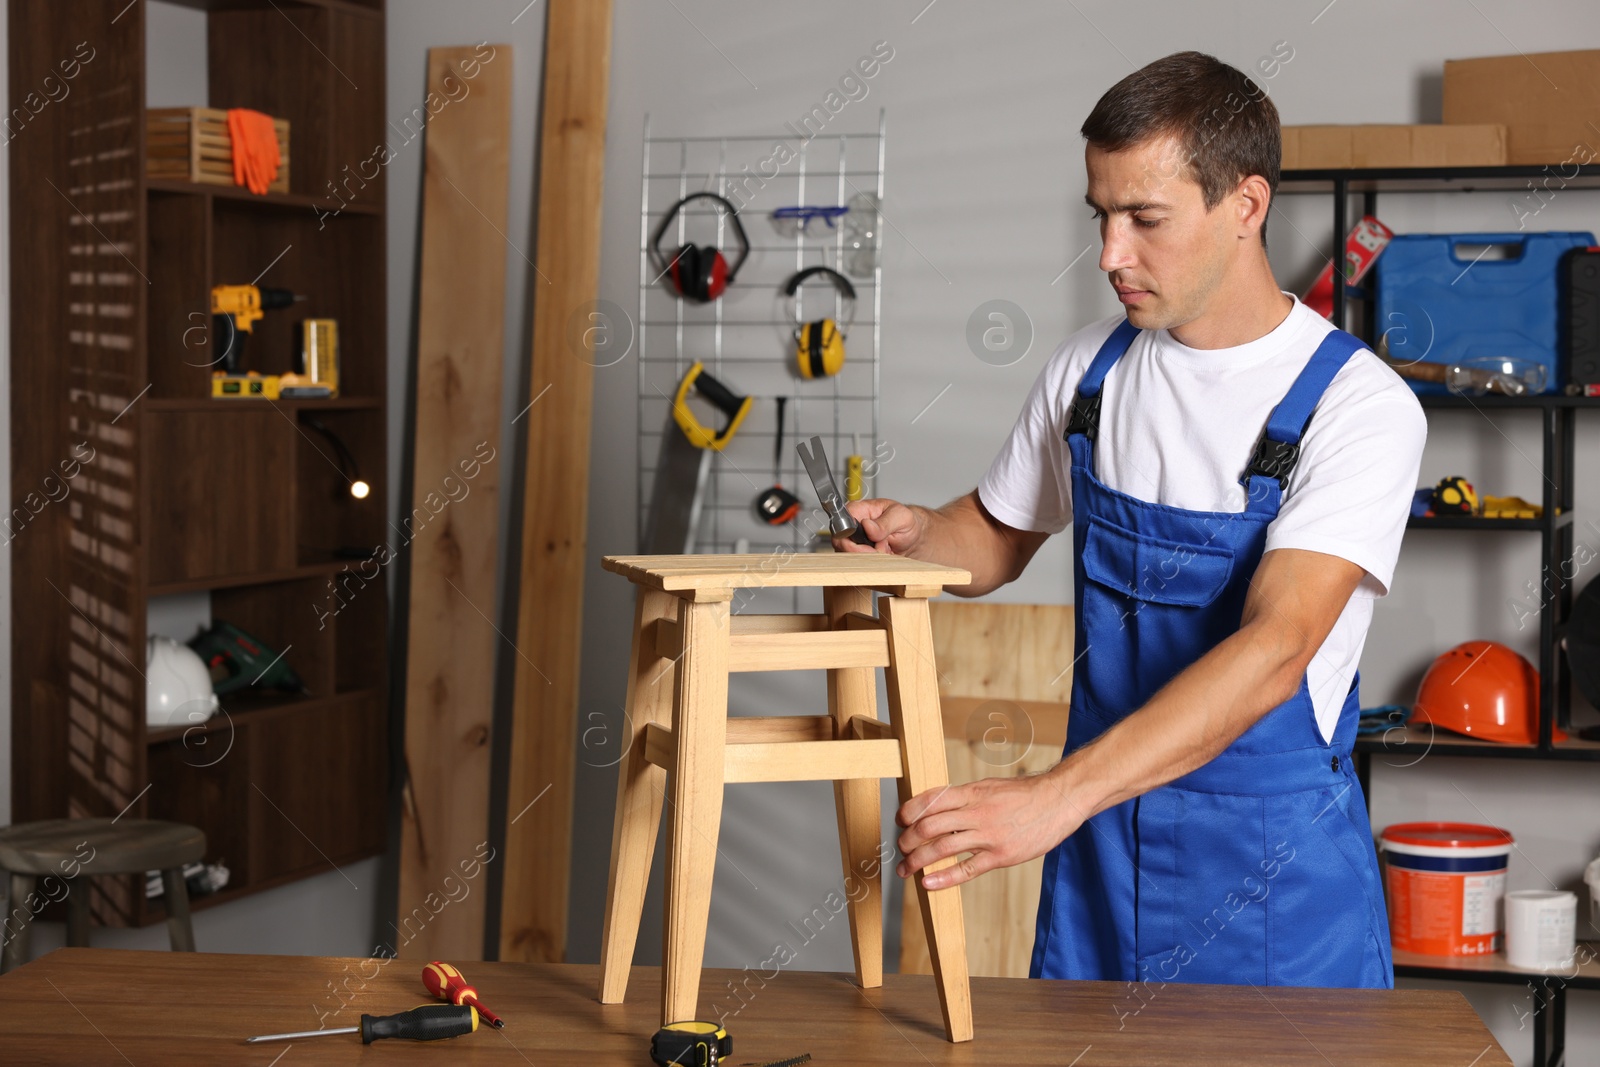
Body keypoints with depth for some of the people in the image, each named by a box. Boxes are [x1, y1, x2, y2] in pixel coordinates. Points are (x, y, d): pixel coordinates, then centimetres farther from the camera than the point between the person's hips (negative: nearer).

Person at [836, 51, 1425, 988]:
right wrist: (915, 536, -7)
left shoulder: (1359, 405, -17)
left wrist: (1054, 797, -38)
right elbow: (998, 539, 18)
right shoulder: (1091, 368, 2)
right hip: (1100, 842, 5)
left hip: (1275, 866, -4)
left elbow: (1274, 651, -28)